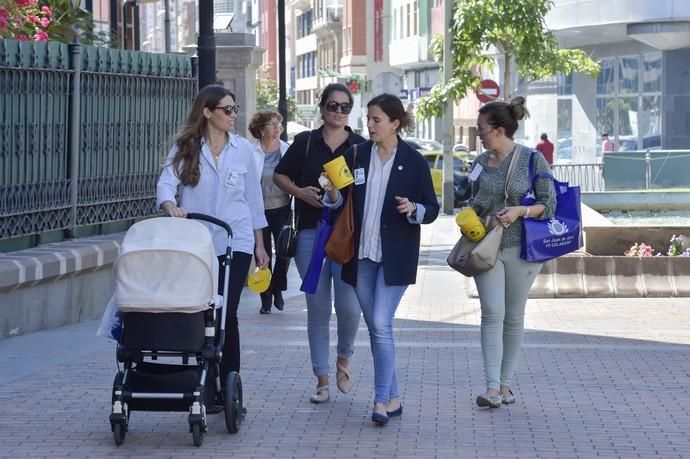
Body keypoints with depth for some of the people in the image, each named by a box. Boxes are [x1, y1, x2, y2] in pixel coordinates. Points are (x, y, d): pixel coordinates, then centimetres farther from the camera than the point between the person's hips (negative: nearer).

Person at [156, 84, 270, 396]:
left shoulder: (242, 149, 6)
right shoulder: (185, 148, 2)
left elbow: (253, 198, 11)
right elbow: (166, 183, -11)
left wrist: (260, 245, 12)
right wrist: (171, 207, -33)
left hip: (234, 243, 0)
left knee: (226, 314, -9)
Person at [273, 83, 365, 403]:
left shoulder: (361, 146, 5)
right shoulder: (305, 142, 6)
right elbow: (280, 176, 13)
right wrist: (300, 192, -5)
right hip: (311, 233, 1)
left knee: (349, 305, -9)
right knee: (318, 308, 4)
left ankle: (344, 360, 21)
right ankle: (322, 381, 12)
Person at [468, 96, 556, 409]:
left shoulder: (532, 160, -7)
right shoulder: (481, 162, 6)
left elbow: (549, 204, -5)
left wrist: (520, 211, -20)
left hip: (521, 248, -2)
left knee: (514, 316, 8)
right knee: (492, 313, -8)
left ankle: (506, 383, 18)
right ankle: (493, 387, -12)